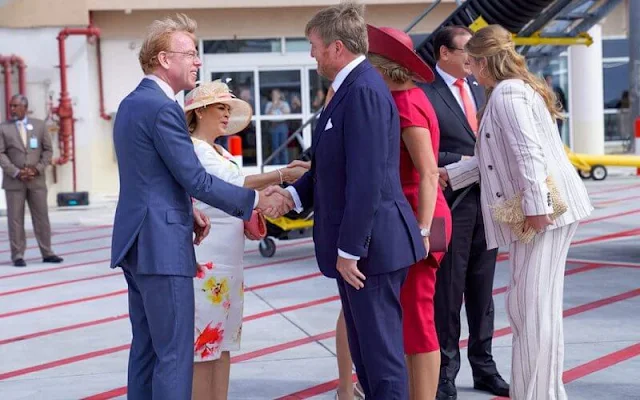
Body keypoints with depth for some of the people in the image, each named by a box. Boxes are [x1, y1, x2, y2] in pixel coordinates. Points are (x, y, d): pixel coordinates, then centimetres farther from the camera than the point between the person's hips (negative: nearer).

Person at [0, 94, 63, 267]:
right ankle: (18, 255, 4)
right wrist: (16, 172, -14)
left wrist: (37, 169, -7)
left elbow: (48, 150, 7)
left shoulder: (39, 125, 7)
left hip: (37, 179, 2)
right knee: (15, 219, -1)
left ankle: (47, 253, 12)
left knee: (42, 217, 4)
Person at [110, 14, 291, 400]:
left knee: (146, 348, 14)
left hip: (138, 241, 10)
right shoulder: (162, 108, -16)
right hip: (161, 244, -10)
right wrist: (257, 200, -10)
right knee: (174, 353, -5)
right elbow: (198, 180, -17)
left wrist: (186, 210, 12)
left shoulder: (131, 103, 14)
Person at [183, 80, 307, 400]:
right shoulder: (192, 149, -10)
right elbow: (232, 184, -23)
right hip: (204, 262, -9)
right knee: (203, 341, -6)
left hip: (227, 260, 9)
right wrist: (281, 176, -27)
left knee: (222, 340, 10)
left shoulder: (220, 153, 18)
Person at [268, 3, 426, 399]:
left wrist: (349, 249, -20)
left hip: (371, 243, -10)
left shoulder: (363, 91, -19)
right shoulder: (351, 87, 13)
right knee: (365, 349, 18)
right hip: (356, 243, 10)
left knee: (381, 350, -2)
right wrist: (293, 194, 5)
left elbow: (366, 180, -23)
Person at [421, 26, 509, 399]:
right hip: (451, 202, -6)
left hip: (485, 199, 7)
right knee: (448, 290, 2)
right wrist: (461, 162, -17)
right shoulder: (425, 92, -10)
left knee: (482, 288, 14)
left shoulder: (478, 87, 13)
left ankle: (484, 367, 25)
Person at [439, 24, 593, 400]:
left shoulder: (507, 93, -11)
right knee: (530, 307, 14)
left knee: (533, 308, -7)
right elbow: (495, 157, 24)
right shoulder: (516, 89, 20)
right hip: (541, 210, 11)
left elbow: (528, 153, -22)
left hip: (543, 209, -11)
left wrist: (535, 207, -25)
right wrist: (448, 174, 27)